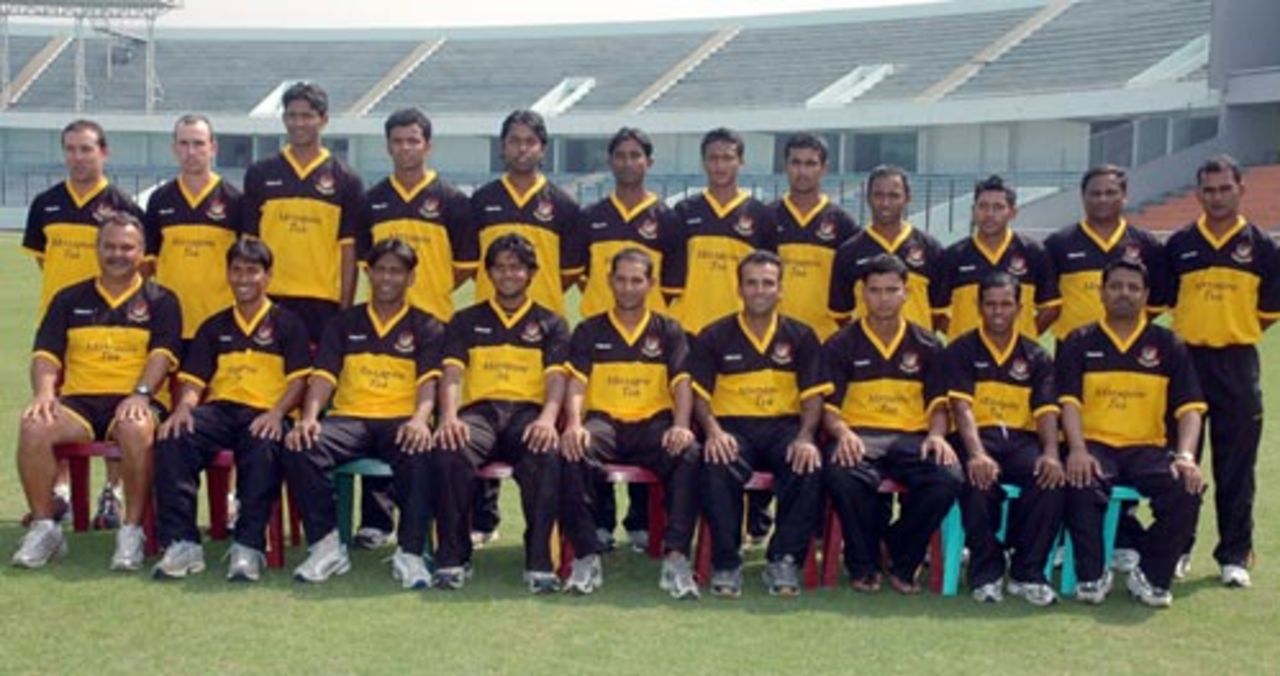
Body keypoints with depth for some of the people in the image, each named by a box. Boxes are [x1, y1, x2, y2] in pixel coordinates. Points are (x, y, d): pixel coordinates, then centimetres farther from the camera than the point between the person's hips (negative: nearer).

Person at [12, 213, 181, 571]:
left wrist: (141, 394, -19)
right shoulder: (70, 299, 20)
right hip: (78, 400, 3)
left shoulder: (160, 300, 12)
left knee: (136, 429, -39)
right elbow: (46, 353, 11)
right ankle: (43, 527, -14)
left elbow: (163, 353, -1)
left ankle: (132, 530, -25)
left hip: (134, 402, -3)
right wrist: (44, 391, -9)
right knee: (33, 426, -29)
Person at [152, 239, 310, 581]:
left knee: (264, 447, -39)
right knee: (171, 439, -28)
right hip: (219, 411, 3)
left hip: (265, 415, -3)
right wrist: (183, 407, -7)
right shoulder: (214, 327, 23)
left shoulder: (287, 323, 13)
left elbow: (299, 380, 4)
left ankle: (249, 546, -34)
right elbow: (194, 380, 16)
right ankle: (181, 542, -27)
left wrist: (277, 413, -15)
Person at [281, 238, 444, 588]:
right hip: (349, 418, 2)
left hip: (401, 421, -2)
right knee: (298, 448, -28)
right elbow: (323, 375, 8)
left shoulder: (426, 327, 13)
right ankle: (327, 545, -17)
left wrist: (421, 418, -24)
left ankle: (410, 552, -26)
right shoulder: (344, 323, 19)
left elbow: (430, 380, -2)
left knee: (420, 454, -38)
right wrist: (309, 417, -13)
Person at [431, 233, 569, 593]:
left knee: (547, 453, -37)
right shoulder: (467, 321, 20)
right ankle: (453, 556, -24)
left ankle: (539, 560, -31)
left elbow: (556, 377, 2)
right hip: (479, 410, 1)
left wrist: (548, 419, -20)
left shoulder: (550, 324, 18)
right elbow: (452, 373, 7)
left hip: (528, 411, -1)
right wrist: (449, 416, -15)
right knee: (449, 449, -35)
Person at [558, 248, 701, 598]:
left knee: (689, 455, -33)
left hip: (653, 422, 0)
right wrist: (574, 424, -18)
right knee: (571, 453, -34)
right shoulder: (589, 331, 14)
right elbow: (576, 383, 3)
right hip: (604, 420, 0)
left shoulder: (668, 331, 15)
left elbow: (682, 383, 4)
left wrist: (681, 426, -17)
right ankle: (587, 556, -27)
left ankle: (676, 557, -32)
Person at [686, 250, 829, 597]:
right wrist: (713, 431, -16)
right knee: (717, 467, -35)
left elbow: (813, 395, 5)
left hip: (784, 426, 1)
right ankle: (726, 563, -20)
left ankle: (784, 559, -16)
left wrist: (805, 437, -14)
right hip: (732, 427, -1)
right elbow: (699, 393, 3)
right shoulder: (714, 336, 8)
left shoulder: (801, 337, 11)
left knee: (809, 466, -31)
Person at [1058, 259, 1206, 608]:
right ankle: (1092, 574, -14)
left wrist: (1185, 456, -15)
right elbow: (1069, 401, -2)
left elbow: (1189, 407, 3)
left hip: (1149, 448, 1)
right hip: (1095, 445, -1)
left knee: (1186, 487, -27)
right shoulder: (1079, 342, 9)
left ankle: (1151, 576, -8)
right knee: (1080, 483, -34)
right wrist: (1077, 450, -20)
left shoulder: (1167, 345, 11)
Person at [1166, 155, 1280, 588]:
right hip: (1186, 360, 1)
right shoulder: (1179, 245, 4)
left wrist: (1235, 332, 2)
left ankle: (1235, 556, 11)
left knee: (1236, 467, 3)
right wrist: (1194, 331, 4)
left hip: (1238, 365, -1)